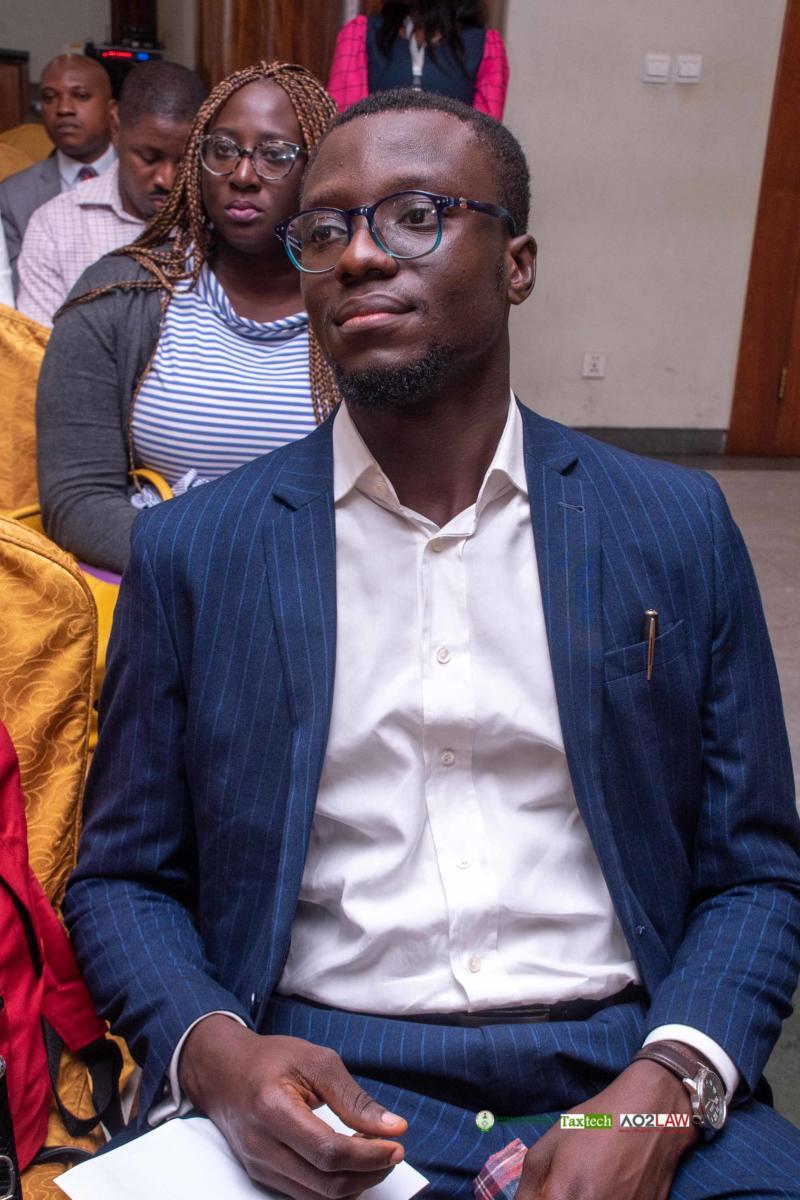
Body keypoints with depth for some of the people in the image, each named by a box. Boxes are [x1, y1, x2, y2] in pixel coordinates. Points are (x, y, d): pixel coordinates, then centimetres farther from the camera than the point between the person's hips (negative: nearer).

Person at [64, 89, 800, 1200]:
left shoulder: (676, 527, 3)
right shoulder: (192, 551, 2)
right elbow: (123, 879, 7)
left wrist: (660, 1097, -11)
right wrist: (213, 1052, -12)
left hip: (620, 1082, 2)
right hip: (307, 1095, -1)